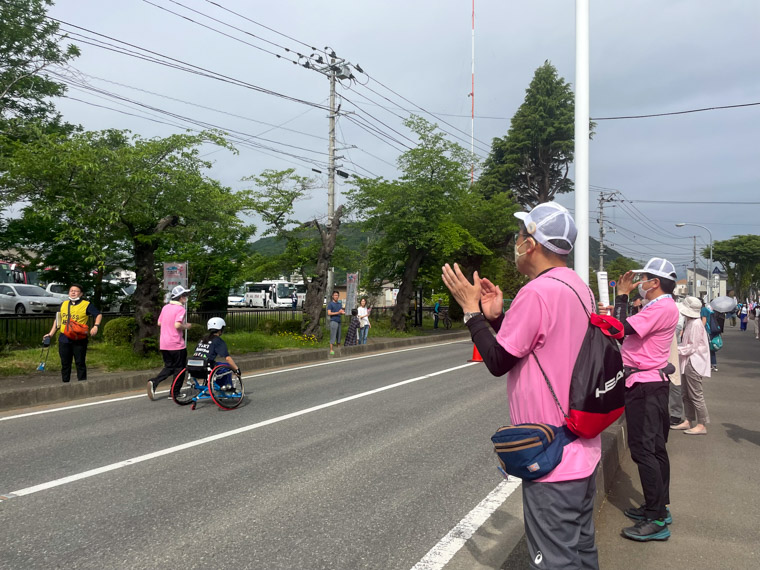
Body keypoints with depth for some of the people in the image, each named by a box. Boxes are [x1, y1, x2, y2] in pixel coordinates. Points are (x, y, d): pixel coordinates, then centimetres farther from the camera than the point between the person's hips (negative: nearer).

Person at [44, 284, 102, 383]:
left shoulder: (86, 305, 0)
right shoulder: (63, 304, 15)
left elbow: (98, 315, -2)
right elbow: (57, 320, 22)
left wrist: (96, 326, -18)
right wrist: (51, 334, 18)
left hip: (79, 340, -5)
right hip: (64, 339, 5)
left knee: (80, 363, -2)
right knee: (65, 363, 11)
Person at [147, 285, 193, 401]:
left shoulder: (165, 307, 10)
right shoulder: (180, 309, -13)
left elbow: (159, 323, 15)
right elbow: (177, 325, -24)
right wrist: (186, 326, -6)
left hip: (164, 344, 7)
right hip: (177, 344, -7)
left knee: (169, 367, 18)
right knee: (179, 368, 8)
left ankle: (153, 382, -4)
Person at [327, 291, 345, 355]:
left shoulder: (339, 304, 18)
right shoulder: (330, 304, -2)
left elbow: (342, 312, 19)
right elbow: (329, 313, -10)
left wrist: (343, 312, -6)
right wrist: (338, 312, -15)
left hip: (339, 321, 7)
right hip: (333, 321, -7)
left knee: (339, 336, 7)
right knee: (333, 336, -8)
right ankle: (331, 350, -6)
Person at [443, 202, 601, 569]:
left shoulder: (537, 292, -22)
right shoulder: (578, 287, 8)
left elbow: (497, 362, -14)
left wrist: (470, 310, -5)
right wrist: (496, 316, 9)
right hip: (583, 451, 10)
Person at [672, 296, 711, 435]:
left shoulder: (696, 324, -18)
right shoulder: (689, 323, 14)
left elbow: (692, 347, -19)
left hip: (694, 364, -10)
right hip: (687, 363, 10)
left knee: (696, 395, -4)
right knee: (686, 394, 14)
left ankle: (701, 425, 2)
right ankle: (688, 421, 22)